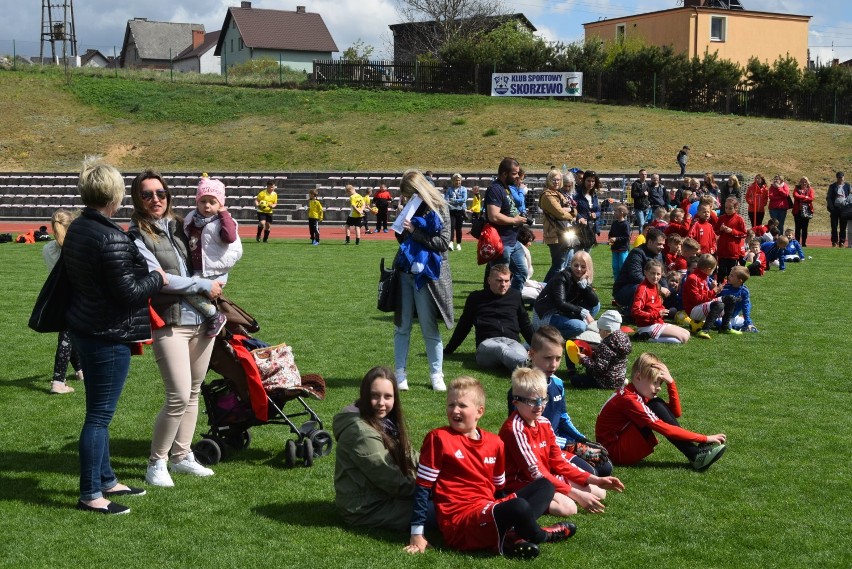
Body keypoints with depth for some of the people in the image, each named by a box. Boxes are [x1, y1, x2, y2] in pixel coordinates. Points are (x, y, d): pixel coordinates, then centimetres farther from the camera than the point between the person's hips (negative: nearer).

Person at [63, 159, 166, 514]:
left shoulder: (76, 229, 7)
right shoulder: (112, 239, -23)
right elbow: (128, 292, -21)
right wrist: (158, 279, -4)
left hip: (83, 330, 10)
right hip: (108, 337, -10)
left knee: (99, 411, 18)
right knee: (100, 414, -2)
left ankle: (105, 480, 30)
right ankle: (90, 495, 5)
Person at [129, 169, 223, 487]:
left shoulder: (179, 226, 11)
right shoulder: (137, 236, -6)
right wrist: (205, 286, -11)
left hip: (202, 318, 6)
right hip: (170, 323, -6)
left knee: (193, 393, 12)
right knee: (179, 397, -11)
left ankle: (182, 456, 24)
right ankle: (156, 463, 5)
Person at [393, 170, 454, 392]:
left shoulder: (438, 209, -6)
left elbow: (443, 242, -12)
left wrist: (414, 232, -16)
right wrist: (401, 230, -3)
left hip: (427, 275, -5)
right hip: (406, 272, 5)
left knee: (429, 327, 0)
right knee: (402, 326, 5)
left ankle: (436, 375, 11)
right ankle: (400, 374, 11)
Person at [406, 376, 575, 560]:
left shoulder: (494, 442, 8)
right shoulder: (438, 438, -8)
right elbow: (423, 486, -7)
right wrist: (417, 534, -9)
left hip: (489, 513, 8)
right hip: (459, 521, -8)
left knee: (545, 485, 8)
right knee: (519, 507, -31)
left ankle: (510, 535, -15)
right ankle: (540, 535, 5)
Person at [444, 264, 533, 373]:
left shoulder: (515, 296, 21)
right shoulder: (476, 298, 17)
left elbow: (525, 325, 29)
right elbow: (463, 326, 24)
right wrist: (447, 351, 24)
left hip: (512, 342, 4)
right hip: (488, 342, -3)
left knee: (521, 355, -37)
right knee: (502, 349, -42)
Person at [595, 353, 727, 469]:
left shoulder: (636, 392, 6)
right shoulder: (629, 399, -23)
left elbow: (676, 413, 5)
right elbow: (666, 429, -26)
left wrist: (671, 383, -7)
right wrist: (705, 439, -25)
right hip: (616, 450, -9)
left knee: (657, 404, -4)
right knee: (656, 407, -20)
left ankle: (695, 451, -10)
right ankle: (695, 456, -20)